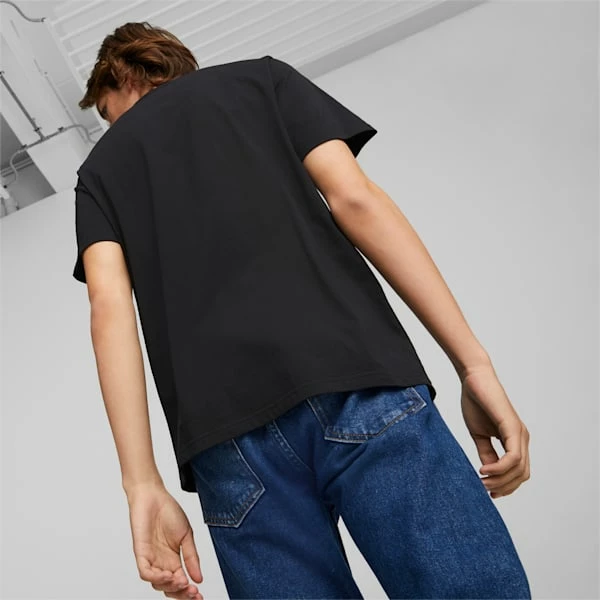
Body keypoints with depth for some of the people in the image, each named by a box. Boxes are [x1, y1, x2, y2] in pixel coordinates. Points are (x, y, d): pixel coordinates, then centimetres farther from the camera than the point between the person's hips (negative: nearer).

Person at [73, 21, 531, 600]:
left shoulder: (99, 168, 26)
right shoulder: (262, 76, 23)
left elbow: (109, 307, 8)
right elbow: (354, 198, 6)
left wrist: (143, 484, 2)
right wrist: (474, 362, 3)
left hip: (222, 433, 2)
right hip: (356, 378, -1)